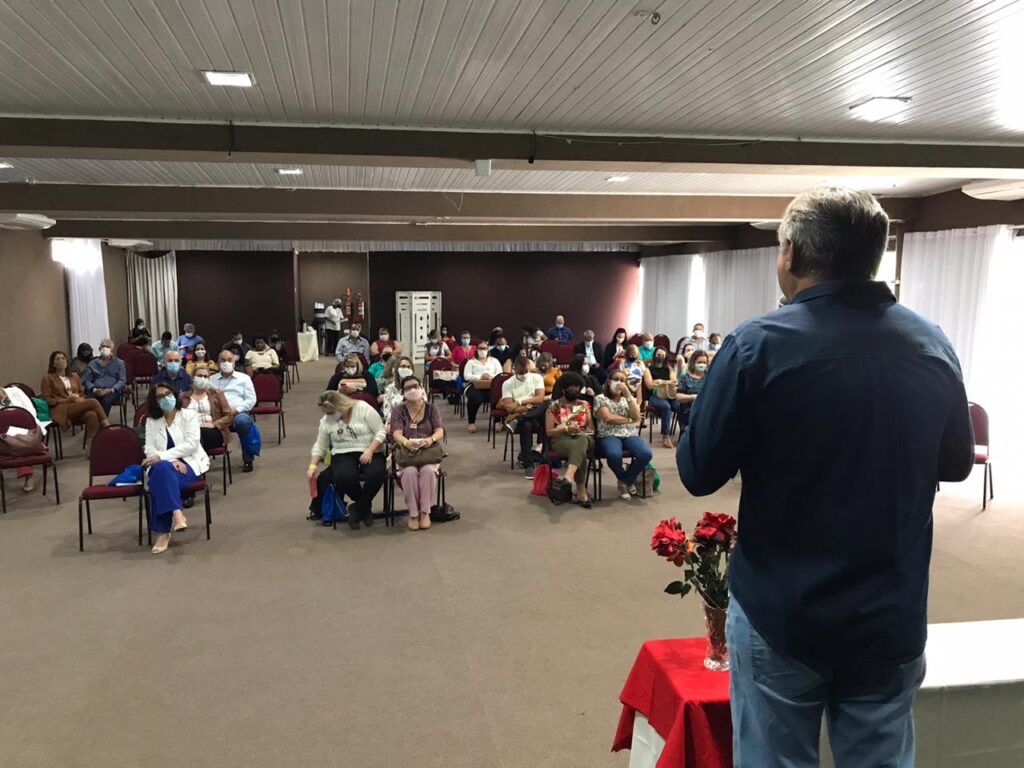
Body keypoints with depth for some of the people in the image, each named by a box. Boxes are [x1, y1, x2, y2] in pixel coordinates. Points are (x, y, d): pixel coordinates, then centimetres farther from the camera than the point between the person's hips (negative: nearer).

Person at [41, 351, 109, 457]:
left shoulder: (74, 376, 22)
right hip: (61, 410, -4)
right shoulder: (48, 378, 7)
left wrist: (80, 399, -3)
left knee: (92, 415, -34)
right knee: (93, 402, -28)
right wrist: (66, 400, -14)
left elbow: (82, 394, 23)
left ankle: (90, 447, -38)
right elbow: (46, 400, 0)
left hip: (78, 410, 4)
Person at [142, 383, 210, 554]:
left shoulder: (189, 416, 5)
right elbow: (149, 449, 1)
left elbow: (191, 444, -9)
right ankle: (176, 513, -43)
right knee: (162, 468, -37)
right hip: (164, 466, 2)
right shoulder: (151, 421, 14)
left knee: (161, 478, -35)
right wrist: (171, 460, -18)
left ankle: (163, 531, -36)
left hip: (188, 464, -2)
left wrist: (162, 456, -20)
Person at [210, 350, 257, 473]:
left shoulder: (244, 378, 17)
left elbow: (251, 399, 6)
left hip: (238, 413, -1)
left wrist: (236, 409, -9)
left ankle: (247, 460, -22)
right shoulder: (211, 379, 24)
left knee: (243, 421, -38)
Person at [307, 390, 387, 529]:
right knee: (344, 477, -34)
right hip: (343, 455, 2)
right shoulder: (326, 421, 6)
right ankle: (364, 507, -3)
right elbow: (320, 446, 15)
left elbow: (381, 432, -8)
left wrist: (369, 451, -18)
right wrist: (312, 466, 4)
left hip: (370, 453, -2)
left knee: (377, 474, -36)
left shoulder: (363, 408, -7)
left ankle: (358, 508, -9)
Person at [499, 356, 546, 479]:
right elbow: (510, 408, -8)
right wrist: (531, 405, -16)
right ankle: (528, 465, -33)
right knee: (526, 425, -39)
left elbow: (540, 399, -6)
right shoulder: (507, 384, 4)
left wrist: (519, 402, -11)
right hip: (522, 418, -1)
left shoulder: (537, 378, 8)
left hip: (537, 416, 1)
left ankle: (517, 421, -32)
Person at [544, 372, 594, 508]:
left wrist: (584, 430, -6)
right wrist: (566, 428, -13)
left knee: (581, 442, -41)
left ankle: (569, 476, -64)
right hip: (561, 439, -2)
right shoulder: (554, 406, 9)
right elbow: (549, 432, 3)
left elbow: (592, 428, 18)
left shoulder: (584, 404, 19)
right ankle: (581, 492, -47)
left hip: (583, 437, 2)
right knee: (580, 451, -40)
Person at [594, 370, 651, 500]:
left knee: (646, 453, -29)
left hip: (630, 435, 4)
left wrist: (628, 394, -4)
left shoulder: (629, 398, 20)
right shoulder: (600, 398, 7)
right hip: (609, 436, -3)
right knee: (614, 455, -39)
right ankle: (628, 481, -4)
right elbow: (608, 418, -9)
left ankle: (625, 481, -2)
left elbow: (636, 416, 0)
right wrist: (629, 420, -1)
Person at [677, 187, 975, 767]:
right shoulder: (932, 344, -2)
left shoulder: (757, 345, -15)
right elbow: (957, 463, 11)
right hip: (894, 618, 4)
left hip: (780, 613, -3)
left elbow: (699, 473, -11)